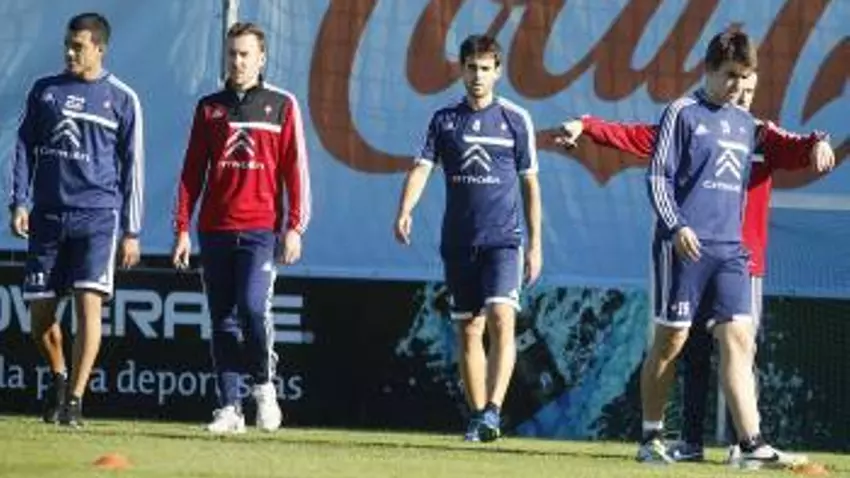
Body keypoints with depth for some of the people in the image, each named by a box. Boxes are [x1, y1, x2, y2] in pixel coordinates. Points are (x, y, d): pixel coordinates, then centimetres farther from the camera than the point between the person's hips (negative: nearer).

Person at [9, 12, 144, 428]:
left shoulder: (121, 99, 4)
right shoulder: (44, 91, 11)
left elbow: (132, 166, 5)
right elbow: (24, 147, 12)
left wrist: (132, 231, 1)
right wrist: (19, 202, -2)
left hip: (97, 215, -3)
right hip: (47, 217, 3)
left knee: (89, 302, -16)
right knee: (40, 313, 4)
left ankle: (75, 399, -15)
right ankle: (59, 378, 29)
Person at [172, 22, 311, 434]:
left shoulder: (281, 105, 5)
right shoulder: (209, 107, 13)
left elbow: (295, 168, 2)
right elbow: (192, 172, 13)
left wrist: (295, 227, -6)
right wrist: (182, 228, 6)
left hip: (261, 229, -3)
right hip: (214, 230, 3)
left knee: (253, 306, -19)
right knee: (222, 319, 3)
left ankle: (264, 385, 1)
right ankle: (230, 407, 8)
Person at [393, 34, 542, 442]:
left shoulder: (516, 119, 3)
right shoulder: (444, 119, 8)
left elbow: (530, 183, 7)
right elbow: (421, 167, -2)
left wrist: (535, 244, 5)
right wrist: (404, 211, -20)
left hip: (503, 239, -3)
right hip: (458, 241, 3)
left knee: (501, 318, -20)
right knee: (468, 330, 7)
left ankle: (493, 410, -25)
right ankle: (477, 416, 15)